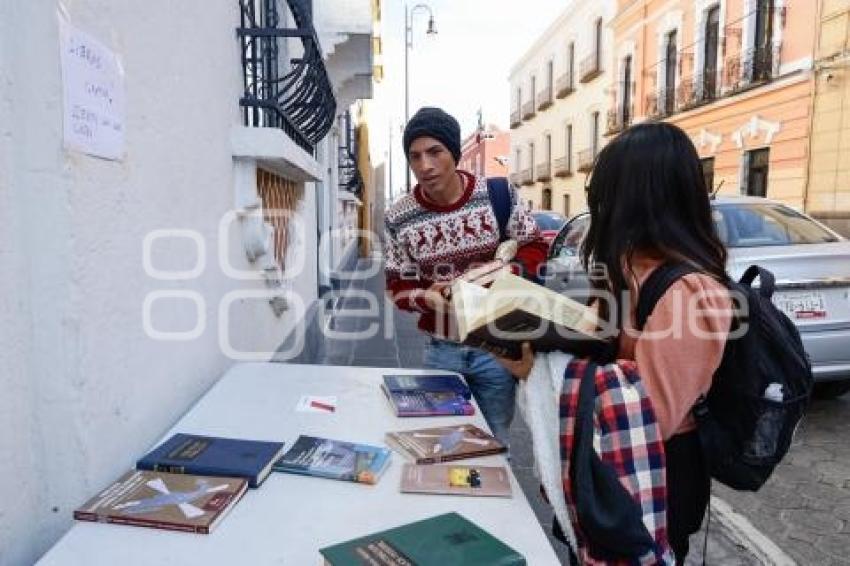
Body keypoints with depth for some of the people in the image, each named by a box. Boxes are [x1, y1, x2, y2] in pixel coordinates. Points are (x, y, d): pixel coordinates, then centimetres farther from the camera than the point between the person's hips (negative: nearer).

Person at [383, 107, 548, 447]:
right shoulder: (398, 218, -9)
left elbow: (535, 250, -1)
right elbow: (398, 288, 0)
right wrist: (427, 297, -23)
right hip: (440, 350, 1)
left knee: (494, 443, 18)